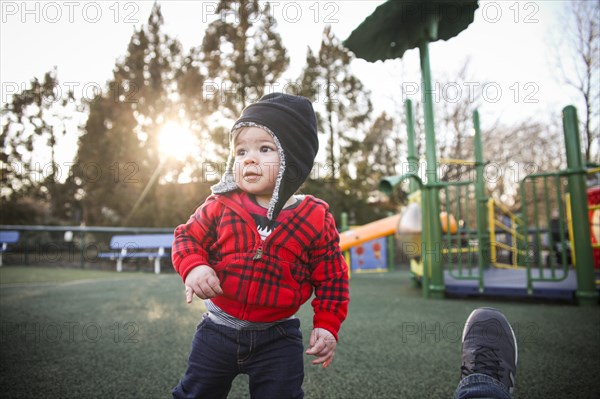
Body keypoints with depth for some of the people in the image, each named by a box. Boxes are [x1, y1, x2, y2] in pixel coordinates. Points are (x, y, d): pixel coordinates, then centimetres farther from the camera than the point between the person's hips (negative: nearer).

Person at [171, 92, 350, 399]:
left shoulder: (316, 218, -12)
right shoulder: (221, 205, -10)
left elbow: (331, 277, -4)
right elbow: (188, 237, 0)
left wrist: (327, 326, -7)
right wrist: (193, 267, -20)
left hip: (278, 337, -1)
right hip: (218, 328, 2)